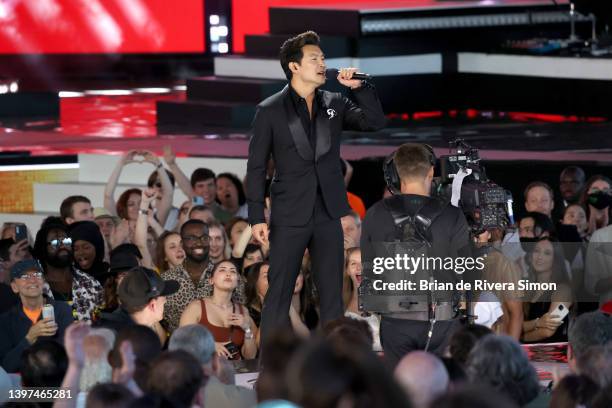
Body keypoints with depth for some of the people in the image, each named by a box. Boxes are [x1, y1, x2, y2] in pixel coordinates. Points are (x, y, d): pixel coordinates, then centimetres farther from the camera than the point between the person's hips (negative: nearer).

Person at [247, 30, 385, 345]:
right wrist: (257, 217, -8)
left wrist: (361, 87, -10)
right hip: (290, 216, -4)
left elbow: (375, 122, 1)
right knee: (279, 295, -1)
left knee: (332, 295, 7)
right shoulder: (270, 111, -2)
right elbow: (256, 167, -2)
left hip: (328, 213, 4)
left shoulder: (335, 104, 9)